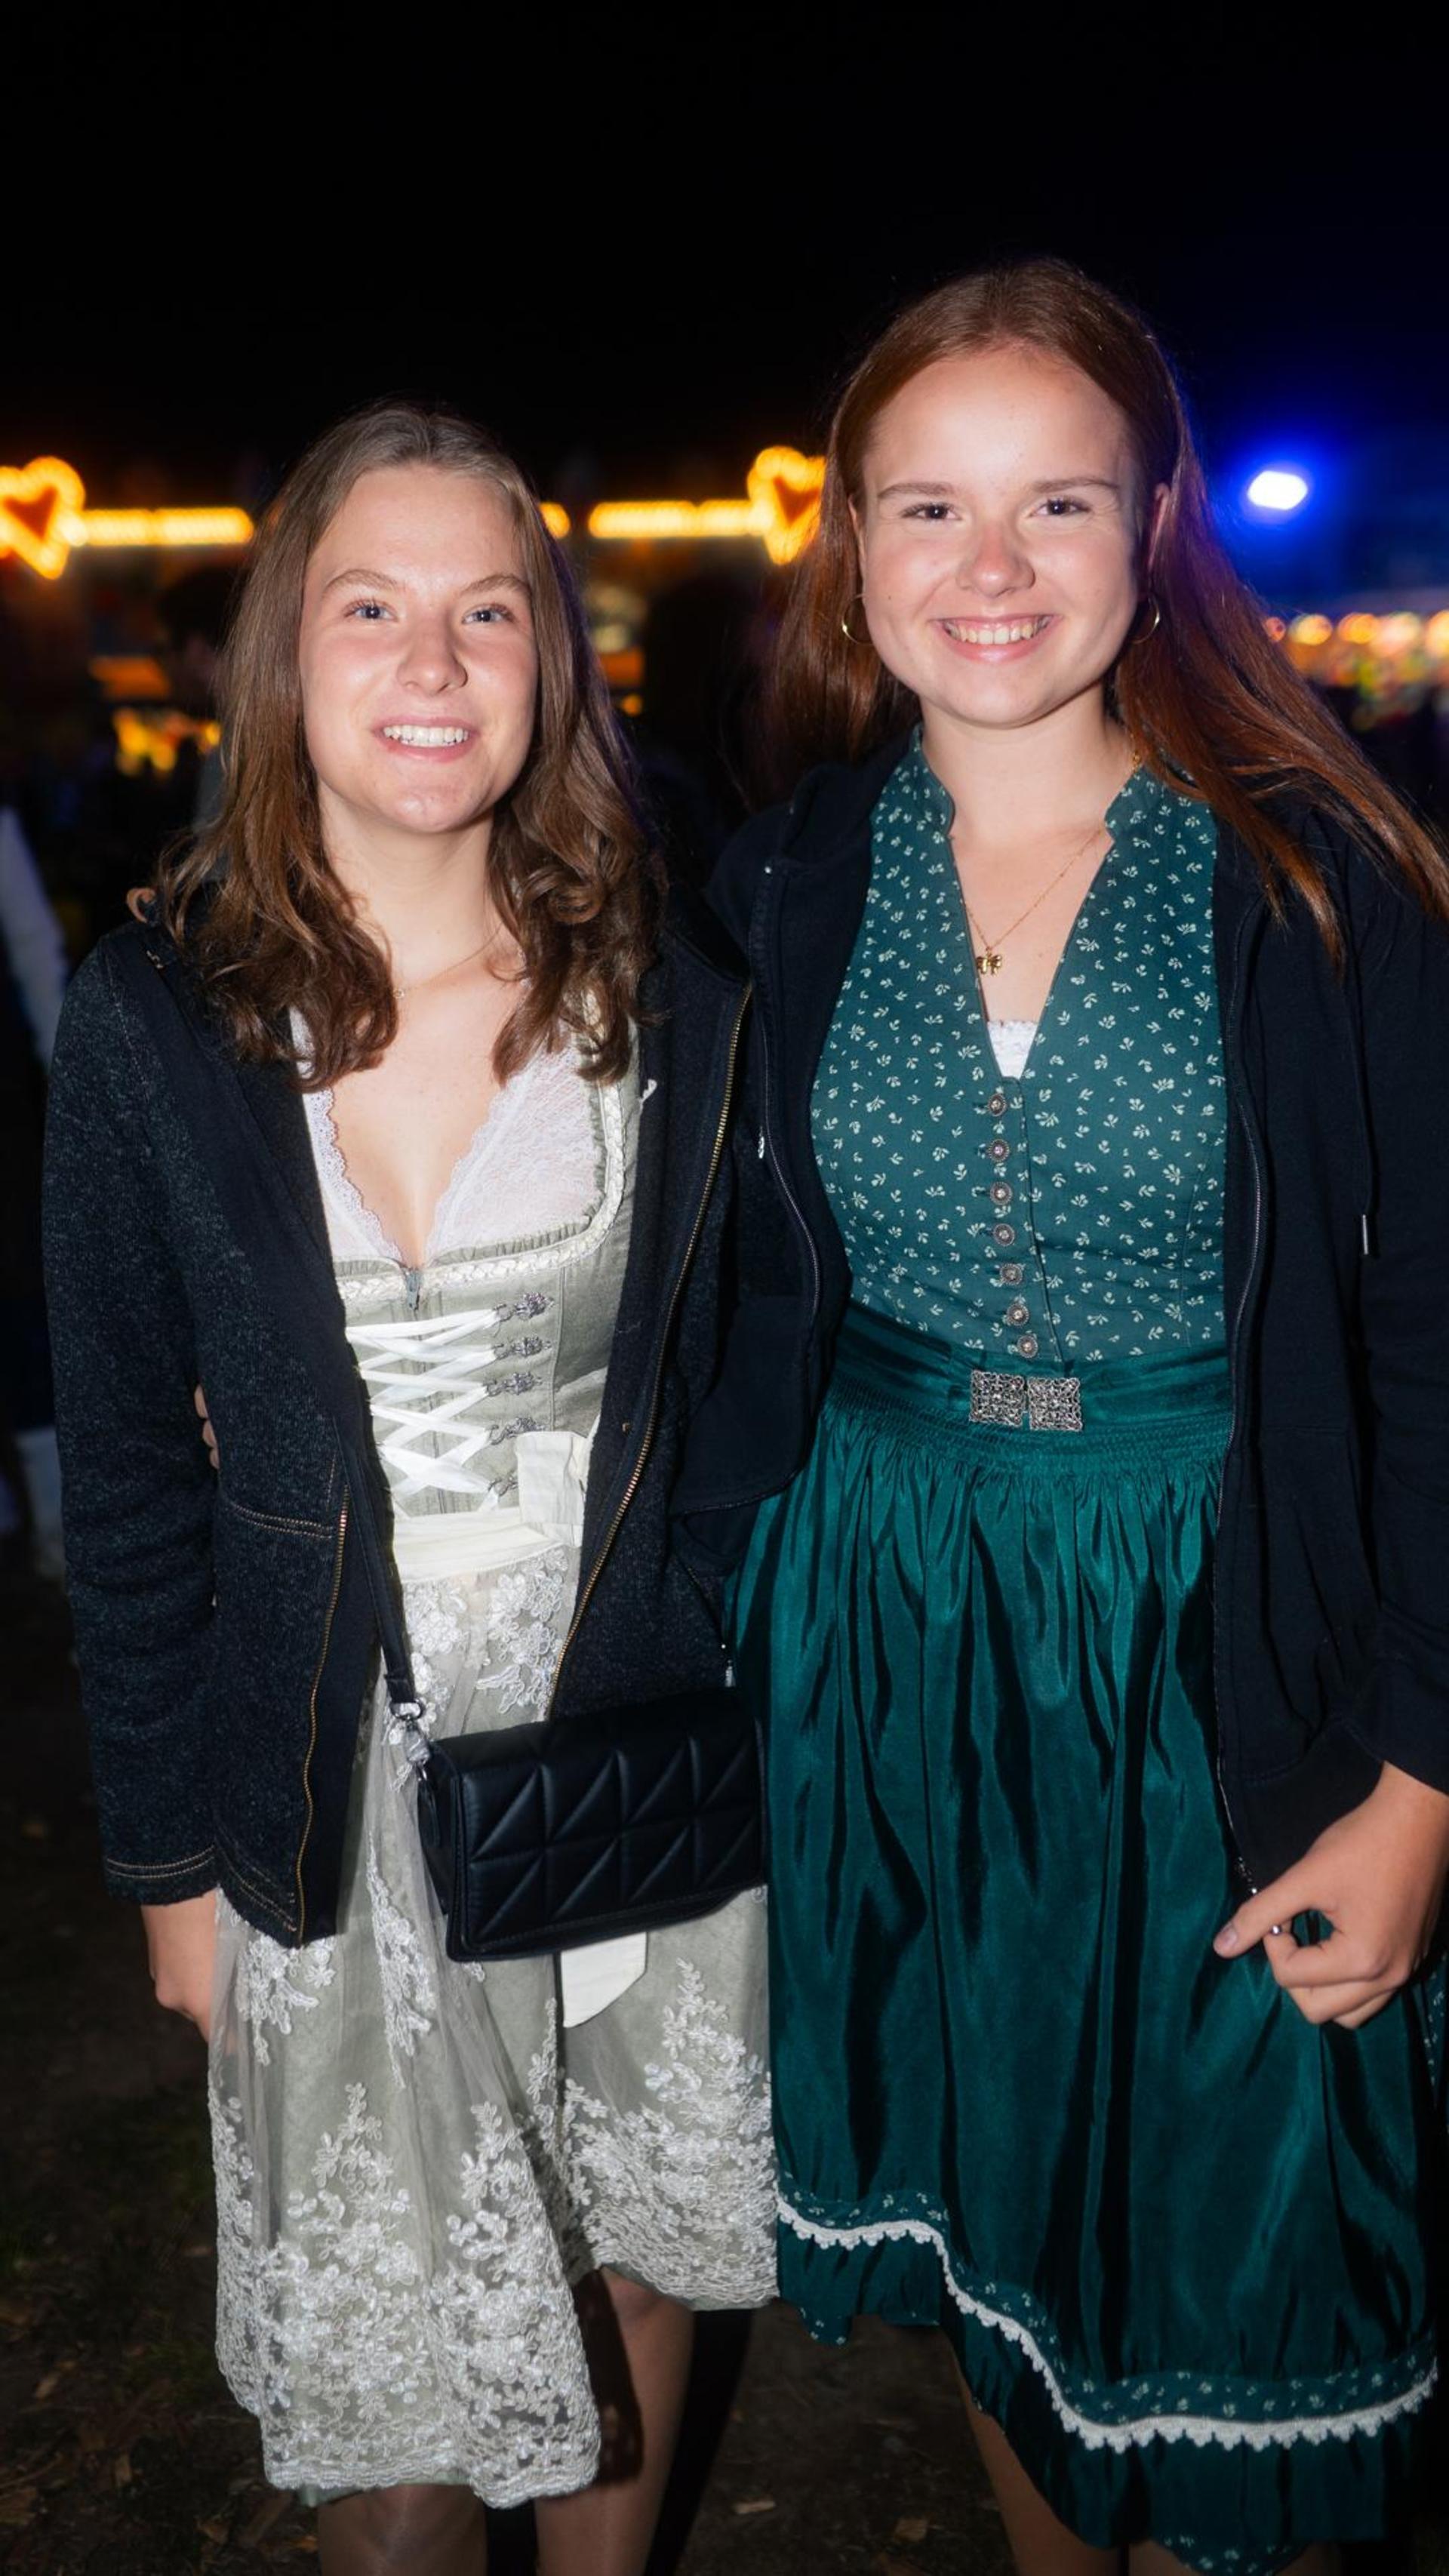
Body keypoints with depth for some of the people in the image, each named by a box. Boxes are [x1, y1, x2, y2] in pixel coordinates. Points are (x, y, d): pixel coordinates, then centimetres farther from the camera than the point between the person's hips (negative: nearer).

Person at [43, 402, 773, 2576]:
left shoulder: (675, 993, -5)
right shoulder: (154, 1017, -8)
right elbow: (125, 1471, -3)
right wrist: (170, 1851, 0)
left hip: (640, 1746, 2)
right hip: (335, 1792, -1)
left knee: (630, 2254, 21)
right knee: (381, 2357, 13)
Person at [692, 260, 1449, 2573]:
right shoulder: (785, 887, 0)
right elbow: (736, 1331, 6)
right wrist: (725, 1655, 2)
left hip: (1220, 1667, -2)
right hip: (882, 1650, 3)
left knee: (1231, 2272, 12)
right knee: (981, 2225, 21)